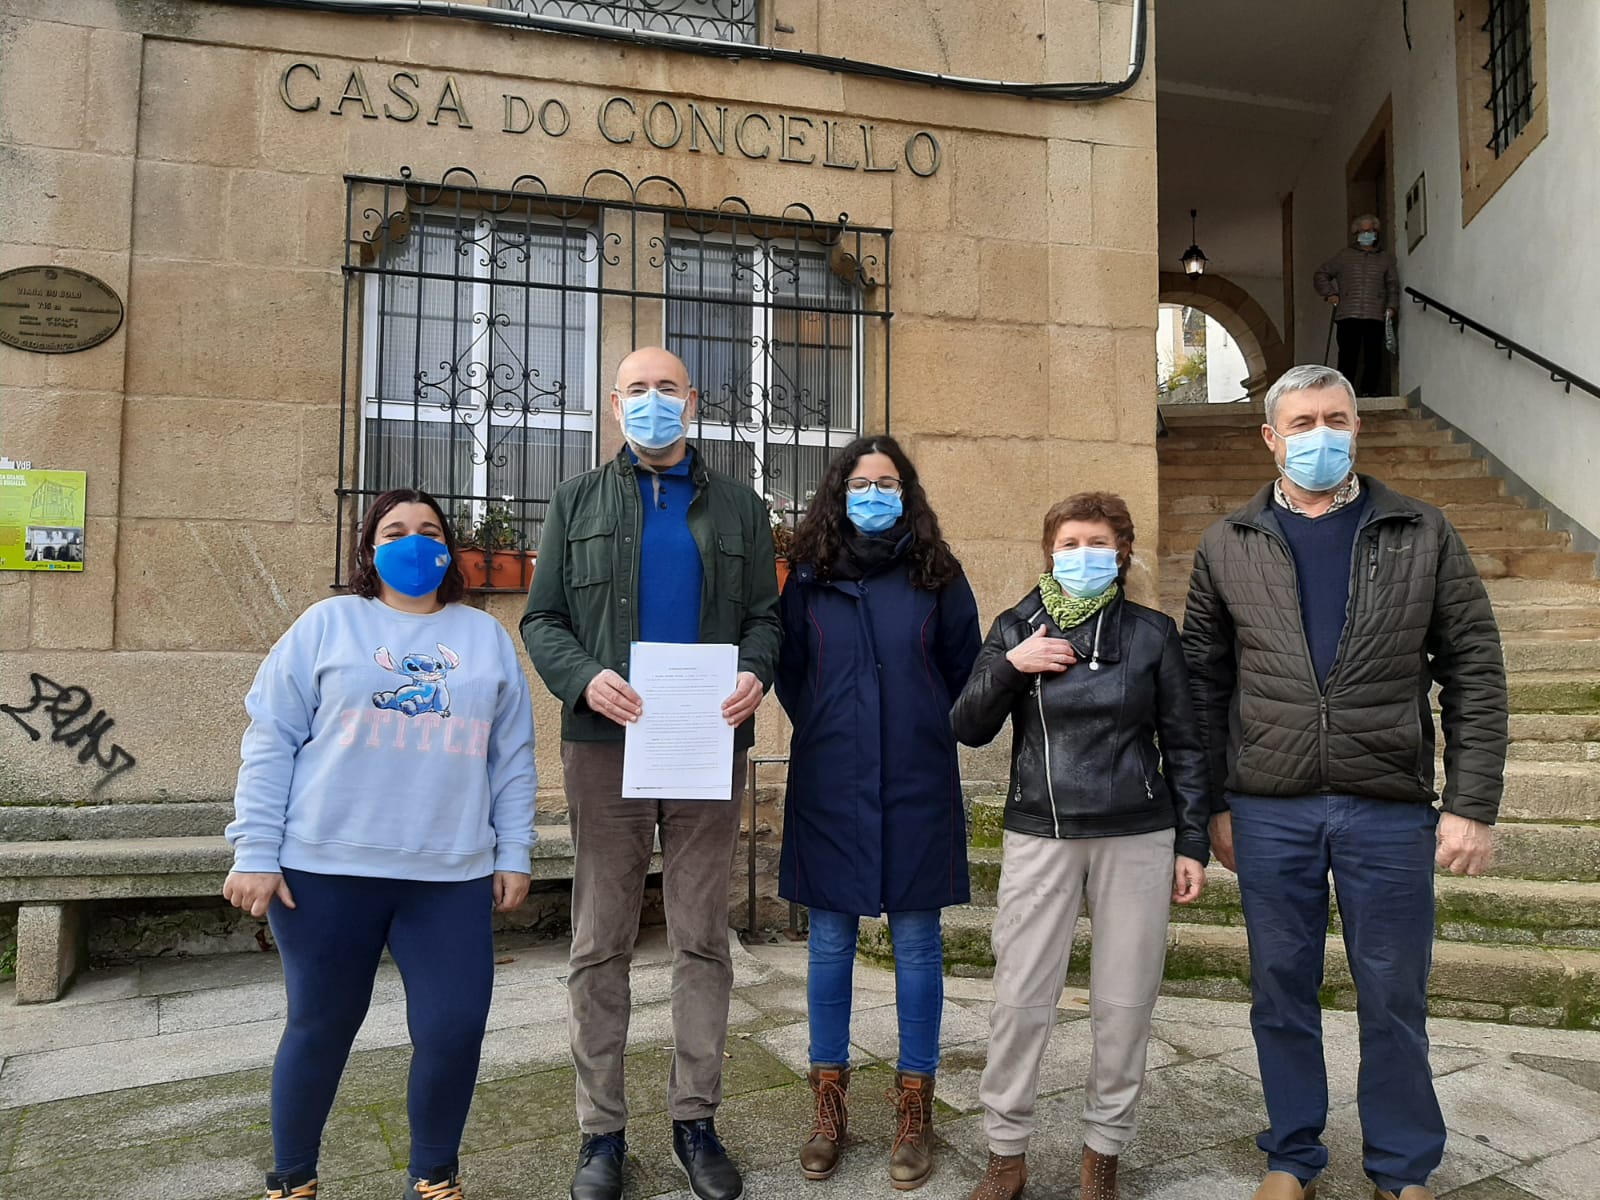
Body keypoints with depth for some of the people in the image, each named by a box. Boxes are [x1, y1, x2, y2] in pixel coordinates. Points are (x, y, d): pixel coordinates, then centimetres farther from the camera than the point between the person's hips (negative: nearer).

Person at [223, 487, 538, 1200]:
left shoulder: (486, 636, 13)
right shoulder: (328, 624, 6)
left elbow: (513, 758, 12)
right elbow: (270, 742, 2)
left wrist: (513, 854, 8)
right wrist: (256, 854, -4)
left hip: (452, 876, 2)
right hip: (328, 870, -1)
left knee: (453, 1031, -1)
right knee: (320, 1028, 10)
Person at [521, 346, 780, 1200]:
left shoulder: (740, 509, 13)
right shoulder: (577, 502, 10)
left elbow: (764, 615, 10)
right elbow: (542, 618, 5)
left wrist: (756, 673, -12)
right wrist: (584, 677, -15)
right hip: (607, 745, 0)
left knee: (703, 940, 7)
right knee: (600, 945, 5)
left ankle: (695, 1120, 21)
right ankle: (601, 1129, 18)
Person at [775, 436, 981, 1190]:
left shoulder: (937, 575, 1)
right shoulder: (810, 577, 3)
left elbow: (965, 671, 8)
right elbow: (789, 672, 11)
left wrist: (924, 735, 9)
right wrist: (827, 735, 11)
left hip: (917, 787, -1)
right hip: (829, 787, 1)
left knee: (916, 943, 7)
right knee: (830, 943, 9)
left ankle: (914, 1108, 20)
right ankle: (829, 1105, 23)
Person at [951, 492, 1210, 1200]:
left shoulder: (1151, 632, 3)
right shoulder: (1016, 628, 5)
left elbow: (1183, 745, 6)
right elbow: (967, 730, 2)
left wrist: (1193, 843, 3)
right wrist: (1010, 667, -13)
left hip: (1137, 837, 0)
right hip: (1039, 836, 0)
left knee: (1125, 1002, 7)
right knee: (1020, 999, 1)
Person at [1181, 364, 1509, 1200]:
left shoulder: (1423, 536, 3)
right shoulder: (1227, 548, 4)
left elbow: (1474, 674, 1)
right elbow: (1205, 684, 5)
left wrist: (1472, 806, -4)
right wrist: (1213, 803, 3)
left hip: (1390, 810, 0)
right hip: (1270, 810, 1)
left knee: (1394, 998, 11)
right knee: (1282, 991, 12)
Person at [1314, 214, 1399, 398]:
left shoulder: (1386, 258, 18)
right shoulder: (1344, 256, 14)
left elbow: (1393, 285, 18)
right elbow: (1321, 275, 17)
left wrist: (1391, 306, 4)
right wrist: (1329, 294, 4)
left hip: (1375, 316, 1)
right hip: (1348, 315, -1)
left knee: (1373, 356, -3)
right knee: (1348, 355, -7)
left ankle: (1369, 391, 1)